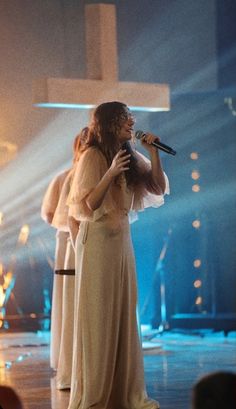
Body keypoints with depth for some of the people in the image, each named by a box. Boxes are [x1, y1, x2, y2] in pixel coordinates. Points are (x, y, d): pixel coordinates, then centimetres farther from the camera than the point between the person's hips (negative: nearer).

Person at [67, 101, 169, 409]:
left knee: (123, 316, 8)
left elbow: (159, 188, 8)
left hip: (122, 241, 7)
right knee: (97, 317, -3)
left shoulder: (130, 157, 10)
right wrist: (111, 173, -25)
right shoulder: (93, 155, -8)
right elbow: (89, 203, -13)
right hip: (98, 241, -6)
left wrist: (153, 152, -1)